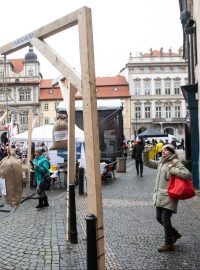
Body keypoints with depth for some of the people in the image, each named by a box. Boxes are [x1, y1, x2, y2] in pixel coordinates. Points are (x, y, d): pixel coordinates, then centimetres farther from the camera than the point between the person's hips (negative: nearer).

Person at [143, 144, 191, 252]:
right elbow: (147, 163, 20)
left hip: (169, 196, -8)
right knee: (159, 218, 14)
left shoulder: (176, 163, -8)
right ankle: (175, 234, 34)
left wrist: (172, 170, -20)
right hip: (159, 196, 8)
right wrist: (145, 153, 4)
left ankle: (169, 244, 13)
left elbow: (187, 174, -19)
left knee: (165, 219, -3)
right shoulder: (160, 163, 14)